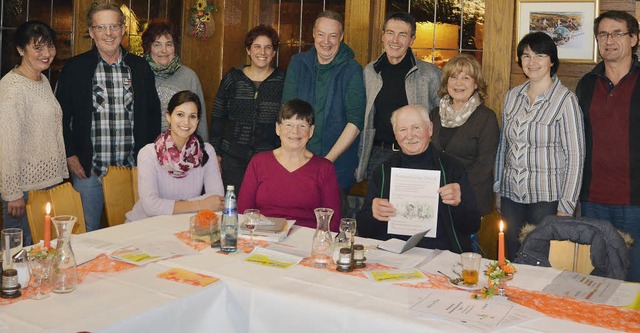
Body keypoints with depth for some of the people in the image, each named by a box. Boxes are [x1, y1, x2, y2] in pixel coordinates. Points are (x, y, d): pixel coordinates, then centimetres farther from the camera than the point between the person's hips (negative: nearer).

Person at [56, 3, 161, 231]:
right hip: (88, 170, -2)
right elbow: (61, 116, 3)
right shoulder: (74, 68, 0)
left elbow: (154, 114, 12)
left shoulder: (140, 67, 7)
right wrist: (70, 156, -4)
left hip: (132, 169, 2)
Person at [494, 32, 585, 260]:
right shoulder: (512, 96, 7)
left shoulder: (565, 100, -7)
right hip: (511, 196, 5)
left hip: (546, 198, -4)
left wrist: (566, 207, -10)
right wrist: (497, 190, 13)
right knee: (511, 263, 11)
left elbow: (575, 156, -8)